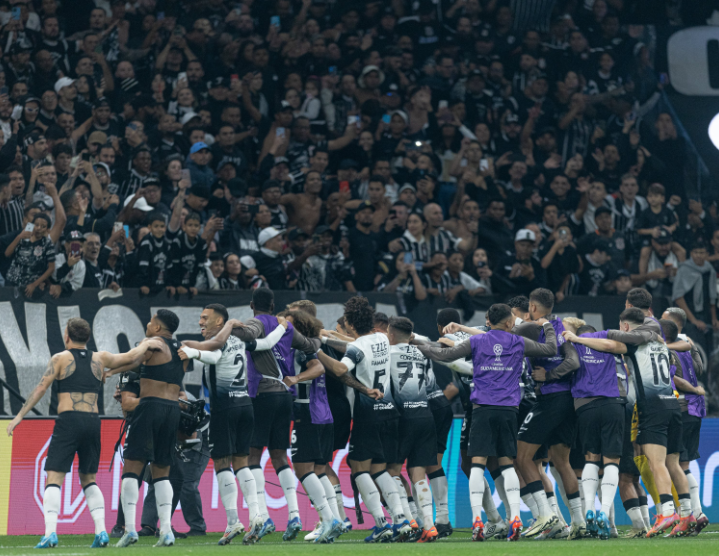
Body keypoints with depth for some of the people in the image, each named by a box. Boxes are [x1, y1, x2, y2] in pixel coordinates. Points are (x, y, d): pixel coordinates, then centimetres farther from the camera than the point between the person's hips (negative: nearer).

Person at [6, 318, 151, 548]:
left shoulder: (60, 358, 3)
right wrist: (149, 343, 44)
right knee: (88, 479, 18)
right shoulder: (100, 359, 13)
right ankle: (101, 531, 3)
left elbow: (41, 388, -3)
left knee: (54, 478, -5)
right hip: (93, 421, 4)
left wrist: (20, 415, -1)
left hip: (68, 420, -4)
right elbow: (132, 356, 25)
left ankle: (50, 532, -21)